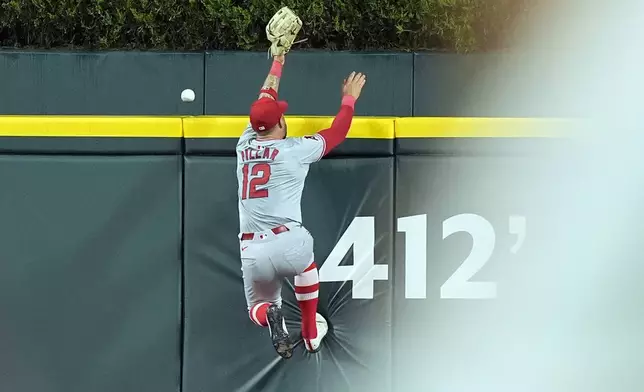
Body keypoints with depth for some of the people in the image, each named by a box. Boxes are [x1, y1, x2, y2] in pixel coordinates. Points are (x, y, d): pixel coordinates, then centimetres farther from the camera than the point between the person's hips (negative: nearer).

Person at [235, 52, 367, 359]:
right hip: (288, 243, -2)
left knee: (257, 307, 25)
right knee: (304, 262, 35)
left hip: (251, 254, 2)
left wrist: (277, 65, 43)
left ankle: (268, 315, -13)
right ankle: (311, 334, 36)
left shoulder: (245, 146, 12)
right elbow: (336, 133, 15)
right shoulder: (294, 149, 0)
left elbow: (263, 107, 30)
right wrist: (349, 98, 32)